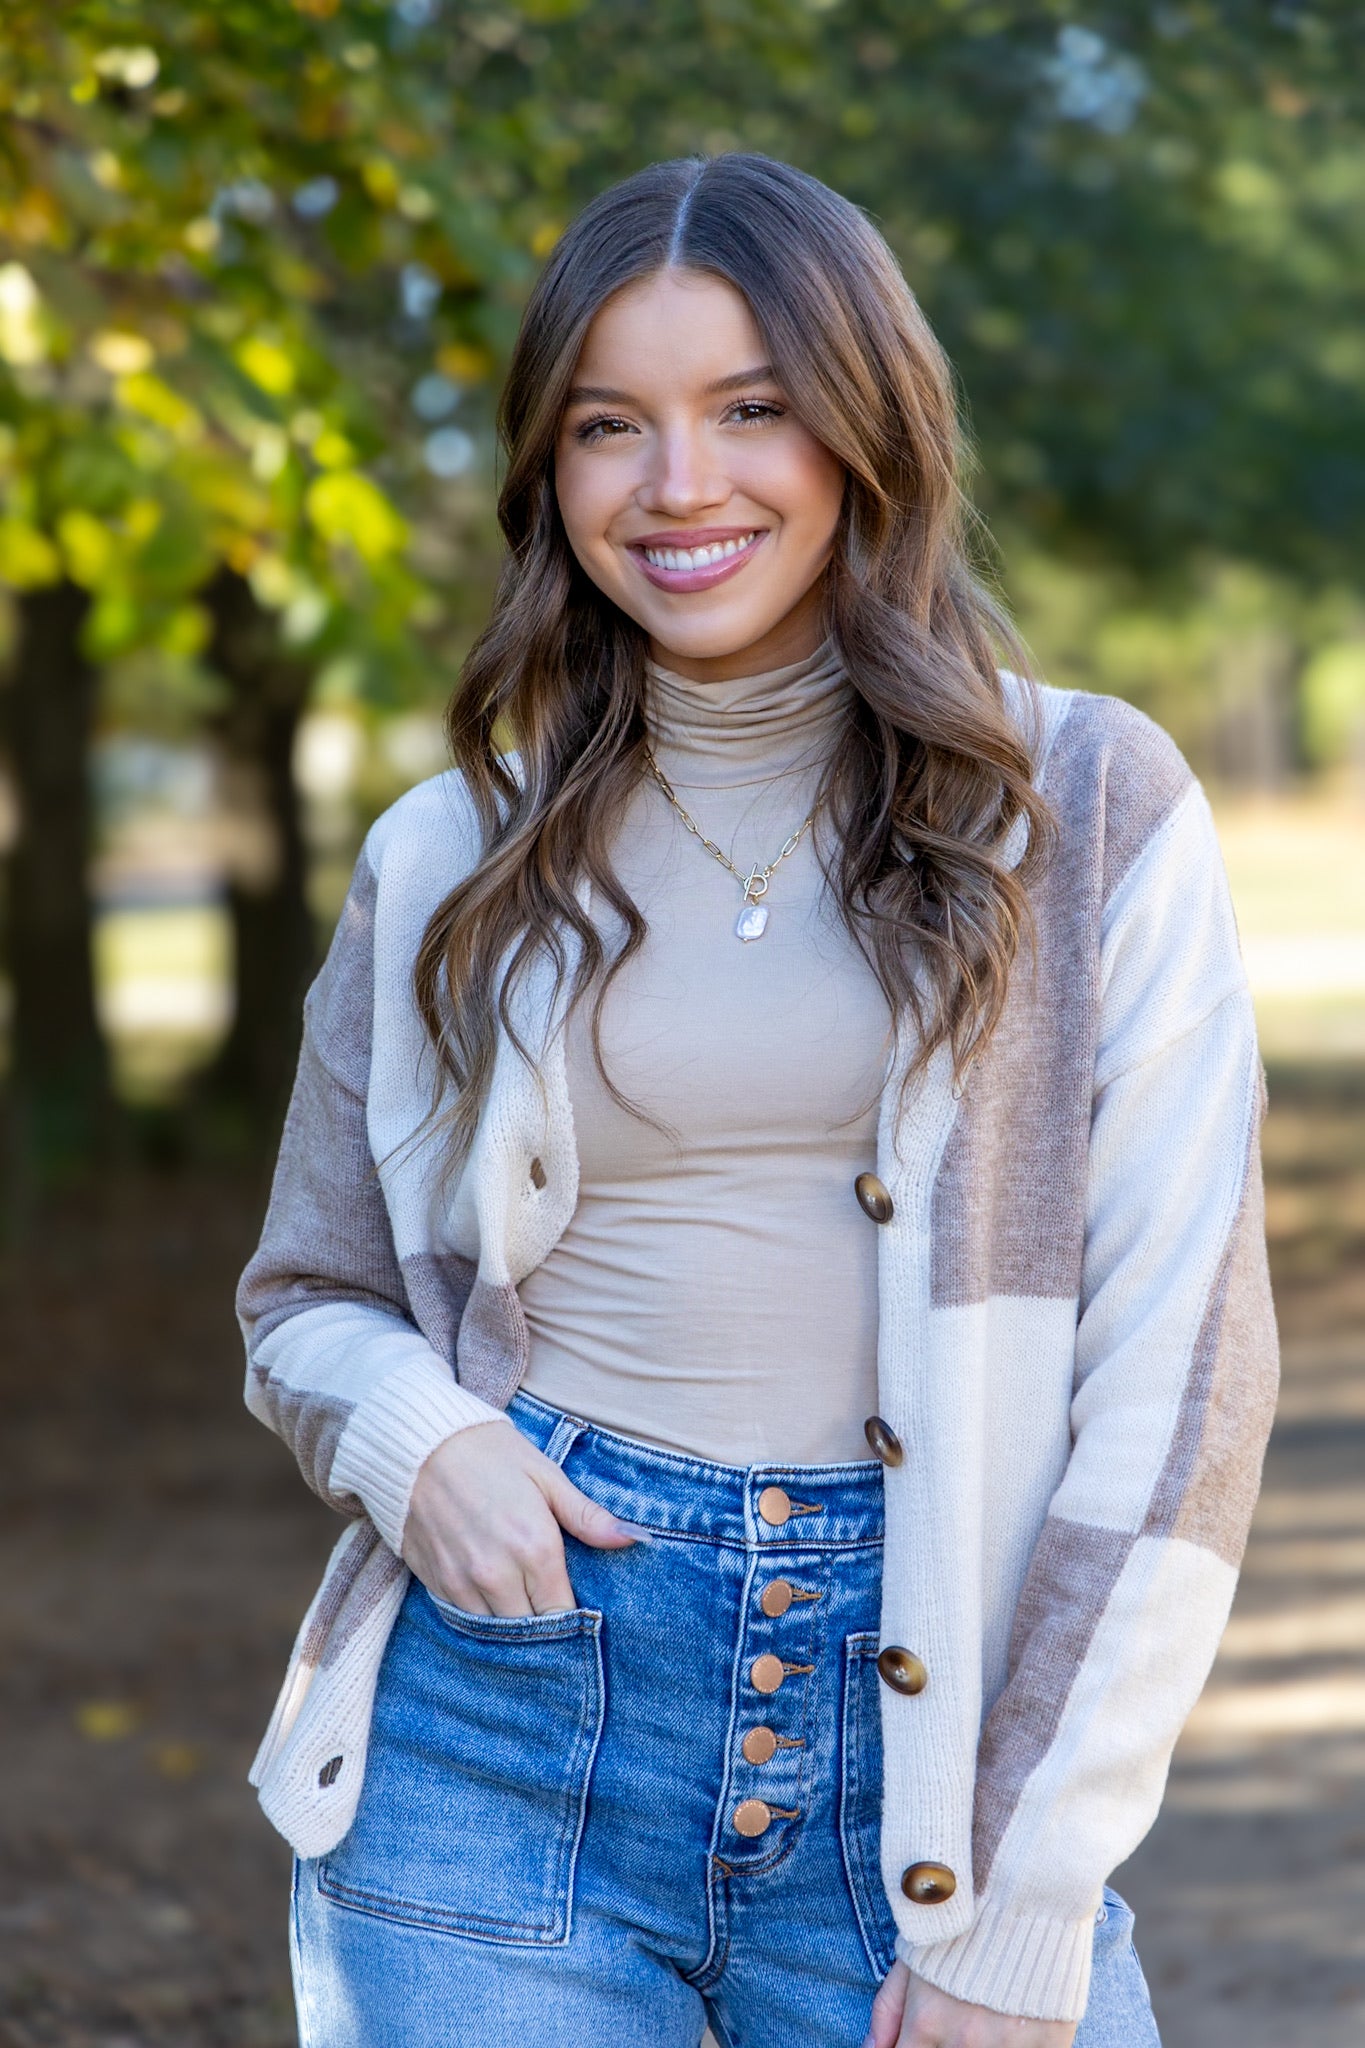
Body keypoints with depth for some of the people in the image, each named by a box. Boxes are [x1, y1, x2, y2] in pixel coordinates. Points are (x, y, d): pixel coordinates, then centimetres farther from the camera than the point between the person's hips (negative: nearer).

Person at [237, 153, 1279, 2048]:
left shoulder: (1089, 810, 0)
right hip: (511, 1721, 2)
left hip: (933, 1729, -1)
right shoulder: (451, 863, 6)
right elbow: (309, 1302, 16)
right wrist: (414, 1436, -7)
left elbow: (1177, 1366, -4)